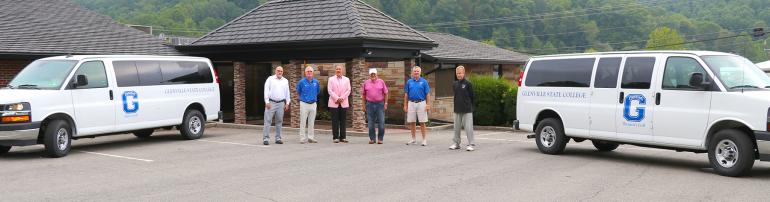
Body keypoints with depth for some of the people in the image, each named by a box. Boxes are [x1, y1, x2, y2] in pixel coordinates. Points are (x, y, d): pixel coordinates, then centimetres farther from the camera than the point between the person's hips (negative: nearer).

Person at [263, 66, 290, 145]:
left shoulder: (285, 81, 13)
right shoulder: (270, 79, 2)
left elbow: (287, 93, 15)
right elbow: (266, 90, -2)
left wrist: (287, 103, 10)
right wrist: (267, 102, -9)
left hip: (281, 103, 3)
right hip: (271, 102, -3)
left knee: (279, 121, 6)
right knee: (268, 121, -6)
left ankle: (278, 138, 12)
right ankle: (265, 138, -5)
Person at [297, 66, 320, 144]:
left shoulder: (316, 82, 3)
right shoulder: (302, 82, -6)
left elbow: (318, 90, 20)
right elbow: (298, 91, 11)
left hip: (313, 104, 3)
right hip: (304, 104, -3)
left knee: (312, 122, 8)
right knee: (303, 122, -4)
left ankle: (311, 138, 14)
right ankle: (303, 138, -1)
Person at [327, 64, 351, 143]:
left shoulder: (346, 79, 12)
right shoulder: (331, 79, 7)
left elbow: (348, 90, 3)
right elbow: (330, 90, -2)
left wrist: (342, 98, -10)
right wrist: (337, 98, -12)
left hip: (344, 103, 2)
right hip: (334, 103, -2)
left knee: (343, 121, 2)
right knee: (335, 121, -2)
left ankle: (342, 137, 5)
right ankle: (335, 137, 1)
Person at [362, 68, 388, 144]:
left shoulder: (381, 82, 2)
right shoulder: (366, 83, 5)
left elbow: (385, 93, 5)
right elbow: (363, 94, 10)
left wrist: (385, 103, -2)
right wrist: (364, 105, 6)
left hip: (380, 104, -1)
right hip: (370, 104, 1)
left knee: (381, 122, -2)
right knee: (370, 123, 4)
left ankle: (380, 139, 7)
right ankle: (372, 139, 12)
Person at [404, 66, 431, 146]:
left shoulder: (424, 82, 0)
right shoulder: (409, 82, 8)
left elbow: (427, 94, 0)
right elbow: (406, 94, 10)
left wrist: (428, 104, -8)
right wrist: (405, 105, 6)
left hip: (421, 103, -3)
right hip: (411, 103, 3)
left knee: (422, 122, -2)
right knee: (412, 122, 7)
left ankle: (424, 139, 4)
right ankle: (413, 139, 17)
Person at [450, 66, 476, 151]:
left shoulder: (468, 84, -6)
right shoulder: (454, 84, 8)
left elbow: (472, 96, -1)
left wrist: (468, 104, 2)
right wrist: (457, 104, 11)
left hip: (467, 110, -5)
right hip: (457, 109, 5)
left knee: (468, 127, -6)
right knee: (457, 128, 12)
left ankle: (471, 144, -1)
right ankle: (456, 143, 22)